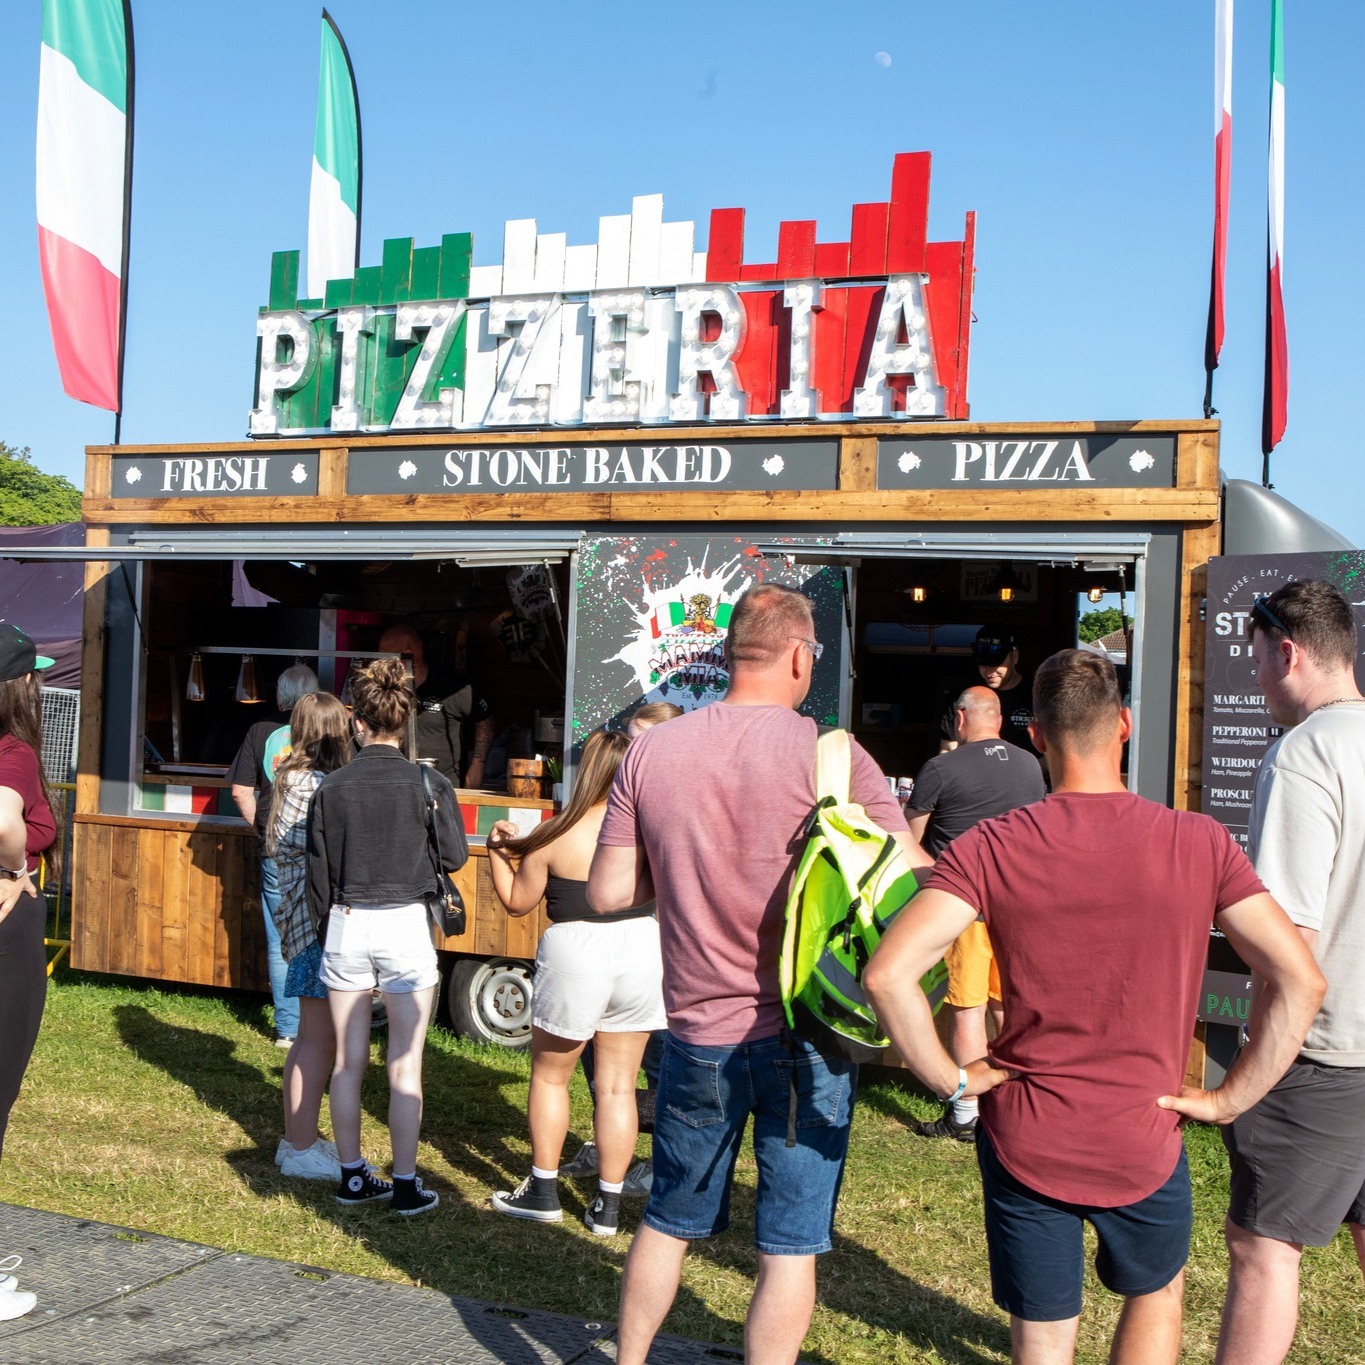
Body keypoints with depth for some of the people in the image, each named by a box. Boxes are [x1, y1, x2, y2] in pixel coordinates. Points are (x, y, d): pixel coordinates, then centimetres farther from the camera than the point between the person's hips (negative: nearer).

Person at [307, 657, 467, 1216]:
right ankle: (405, 1185, 11)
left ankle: (352, 1175, 23)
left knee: (348, 1060, 13)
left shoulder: (331, 787, -1)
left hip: (346, 924, 2)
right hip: (405, 924, -2)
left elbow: (318, 872, 4)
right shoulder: (427, 783, -8)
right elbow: (455, 854, -1)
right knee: (405, 1065, 5)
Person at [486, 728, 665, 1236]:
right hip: (641, 950, 3)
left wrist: (497, 849, 12)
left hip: (575, 952, -3)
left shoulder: (554, 837, -10)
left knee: (550, 1076, 17)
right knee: (618, 1085, 11)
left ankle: (542, 1191, 24)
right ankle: (607, 1206, 16)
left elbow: (517, 903, 1)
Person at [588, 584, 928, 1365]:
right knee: (791, 1244, 10)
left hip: (698, 1030, 4)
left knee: (669, 1222, 22)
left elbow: (607, 894, 0)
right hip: (805, 1036, -3)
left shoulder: (652, 751, -2)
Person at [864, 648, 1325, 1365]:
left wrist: (953, 1080, -9)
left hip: (1024, 1142, -1)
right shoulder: (1200, 843, -10)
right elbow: (1300, 981, -13)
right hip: (1144, 1144, 1)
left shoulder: (990, 848, -13)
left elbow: (887, 974, -23)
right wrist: (1229, 1098, -4)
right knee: (1156, 1293, 31)